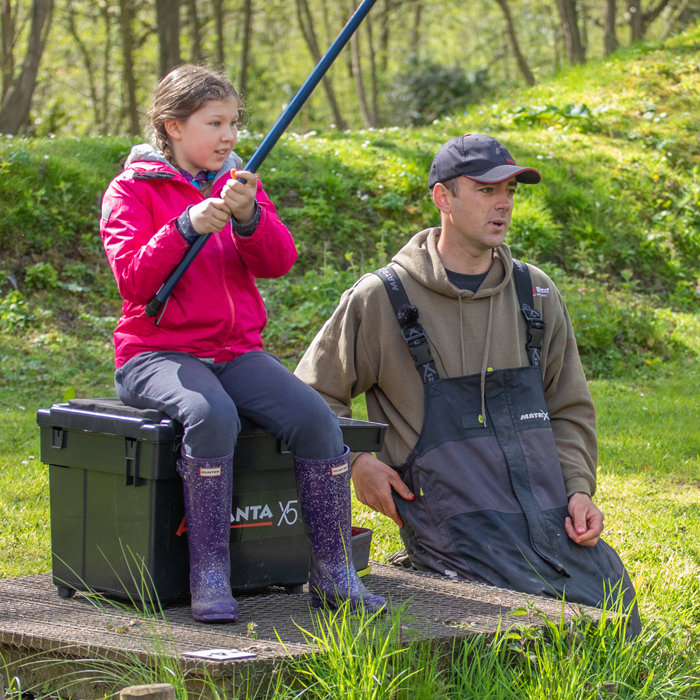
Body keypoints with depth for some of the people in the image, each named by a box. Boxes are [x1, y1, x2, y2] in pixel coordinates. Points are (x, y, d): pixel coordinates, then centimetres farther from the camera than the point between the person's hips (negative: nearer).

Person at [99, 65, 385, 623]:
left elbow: (278, 262, 1)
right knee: (213, 414, -37)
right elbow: (133, 280, -11)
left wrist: (247, 216, -18)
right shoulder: (132, 189, 2)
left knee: (316, 418, -22)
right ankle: (209, 578, -31)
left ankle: (332, 573, -12)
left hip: (237, 350, 5)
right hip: (158, 353, -5)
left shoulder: (239, 184, 16)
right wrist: (186, 227, -23)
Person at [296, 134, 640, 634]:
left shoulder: (536, 293, 14)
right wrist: (355, 462, -5)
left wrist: (579, 488, 5)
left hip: (552, 517, 5)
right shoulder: (381, 298, 0)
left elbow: (570, 409, 20)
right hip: (455, 522, -5)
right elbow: (315, 395, 9)